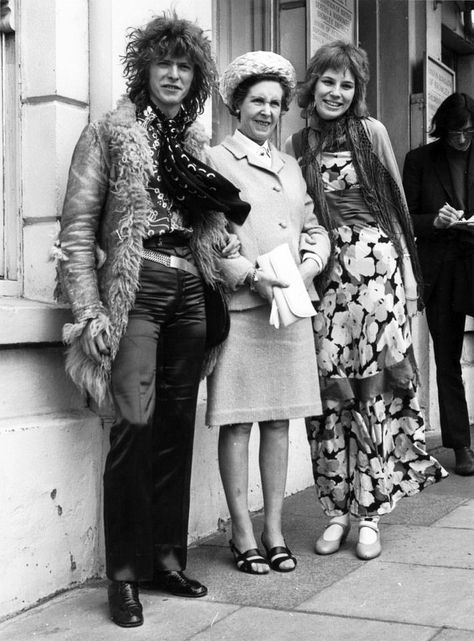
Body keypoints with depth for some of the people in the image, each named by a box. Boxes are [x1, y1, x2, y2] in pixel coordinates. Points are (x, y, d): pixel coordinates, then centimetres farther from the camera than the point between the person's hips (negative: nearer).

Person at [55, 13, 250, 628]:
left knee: (177, 426, 6)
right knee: (136, 425, -13)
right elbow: (78, 226, -4)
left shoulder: (195, 142, 18)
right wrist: (90, 310, -12)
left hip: (190, 292, 5)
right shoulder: (109, 132, 2)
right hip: (136, 289, -5)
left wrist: (238, 256, 4)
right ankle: (123, 574, -2)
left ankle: (167, 558, 17)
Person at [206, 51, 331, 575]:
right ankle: (242, 533, 8)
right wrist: (250, 277, -17)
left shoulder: (291, 168, 20)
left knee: (278, 420, 8)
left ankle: (274, 529, 17)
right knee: (236, 423, -2)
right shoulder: (213, 161, 2)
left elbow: (314, 229, 18)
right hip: (238, 308, -5)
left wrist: (307, 266, -2)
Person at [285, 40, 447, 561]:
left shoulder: (370, 132, 6)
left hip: (375, 264, -2)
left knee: (375, 387, -3)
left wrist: (408, 275, 3)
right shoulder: (297, 145, 12)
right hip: (322, 274, 2)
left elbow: (397, 205, 7)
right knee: (329, 390, -1)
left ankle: (369, 513, 5)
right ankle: (337, 511, 9)